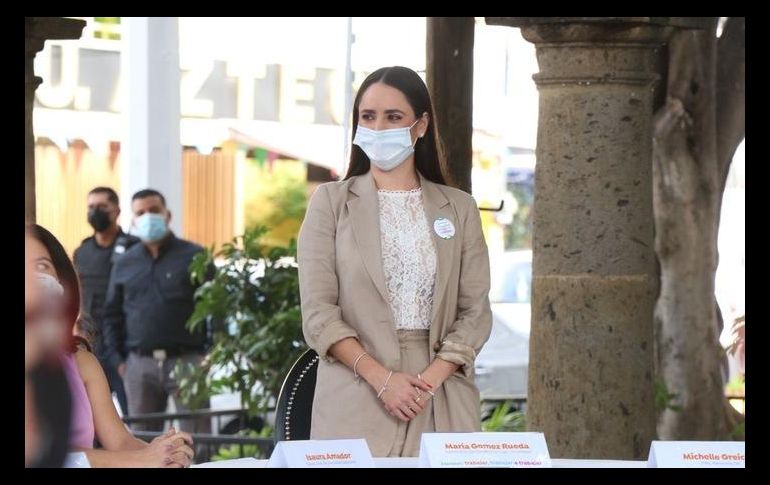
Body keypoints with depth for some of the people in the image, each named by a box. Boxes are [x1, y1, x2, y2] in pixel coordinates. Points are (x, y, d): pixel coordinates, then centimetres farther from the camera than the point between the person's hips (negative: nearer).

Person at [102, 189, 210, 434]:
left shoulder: (193, 257, 1)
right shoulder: (124, 264, 13)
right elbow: (112, 313, 17)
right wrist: (118, 359, 8)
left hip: (186, 360, -4)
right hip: (139, 364, 4)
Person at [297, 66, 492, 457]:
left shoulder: (459, 209, 10)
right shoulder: (331, 202, 5)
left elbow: (475, 312, 4)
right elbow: (318, 312, -3)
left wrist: (430, 380, -12)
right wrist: (382, 379, -14)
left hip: (442, 401, 1)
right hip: (356, 401, -1)